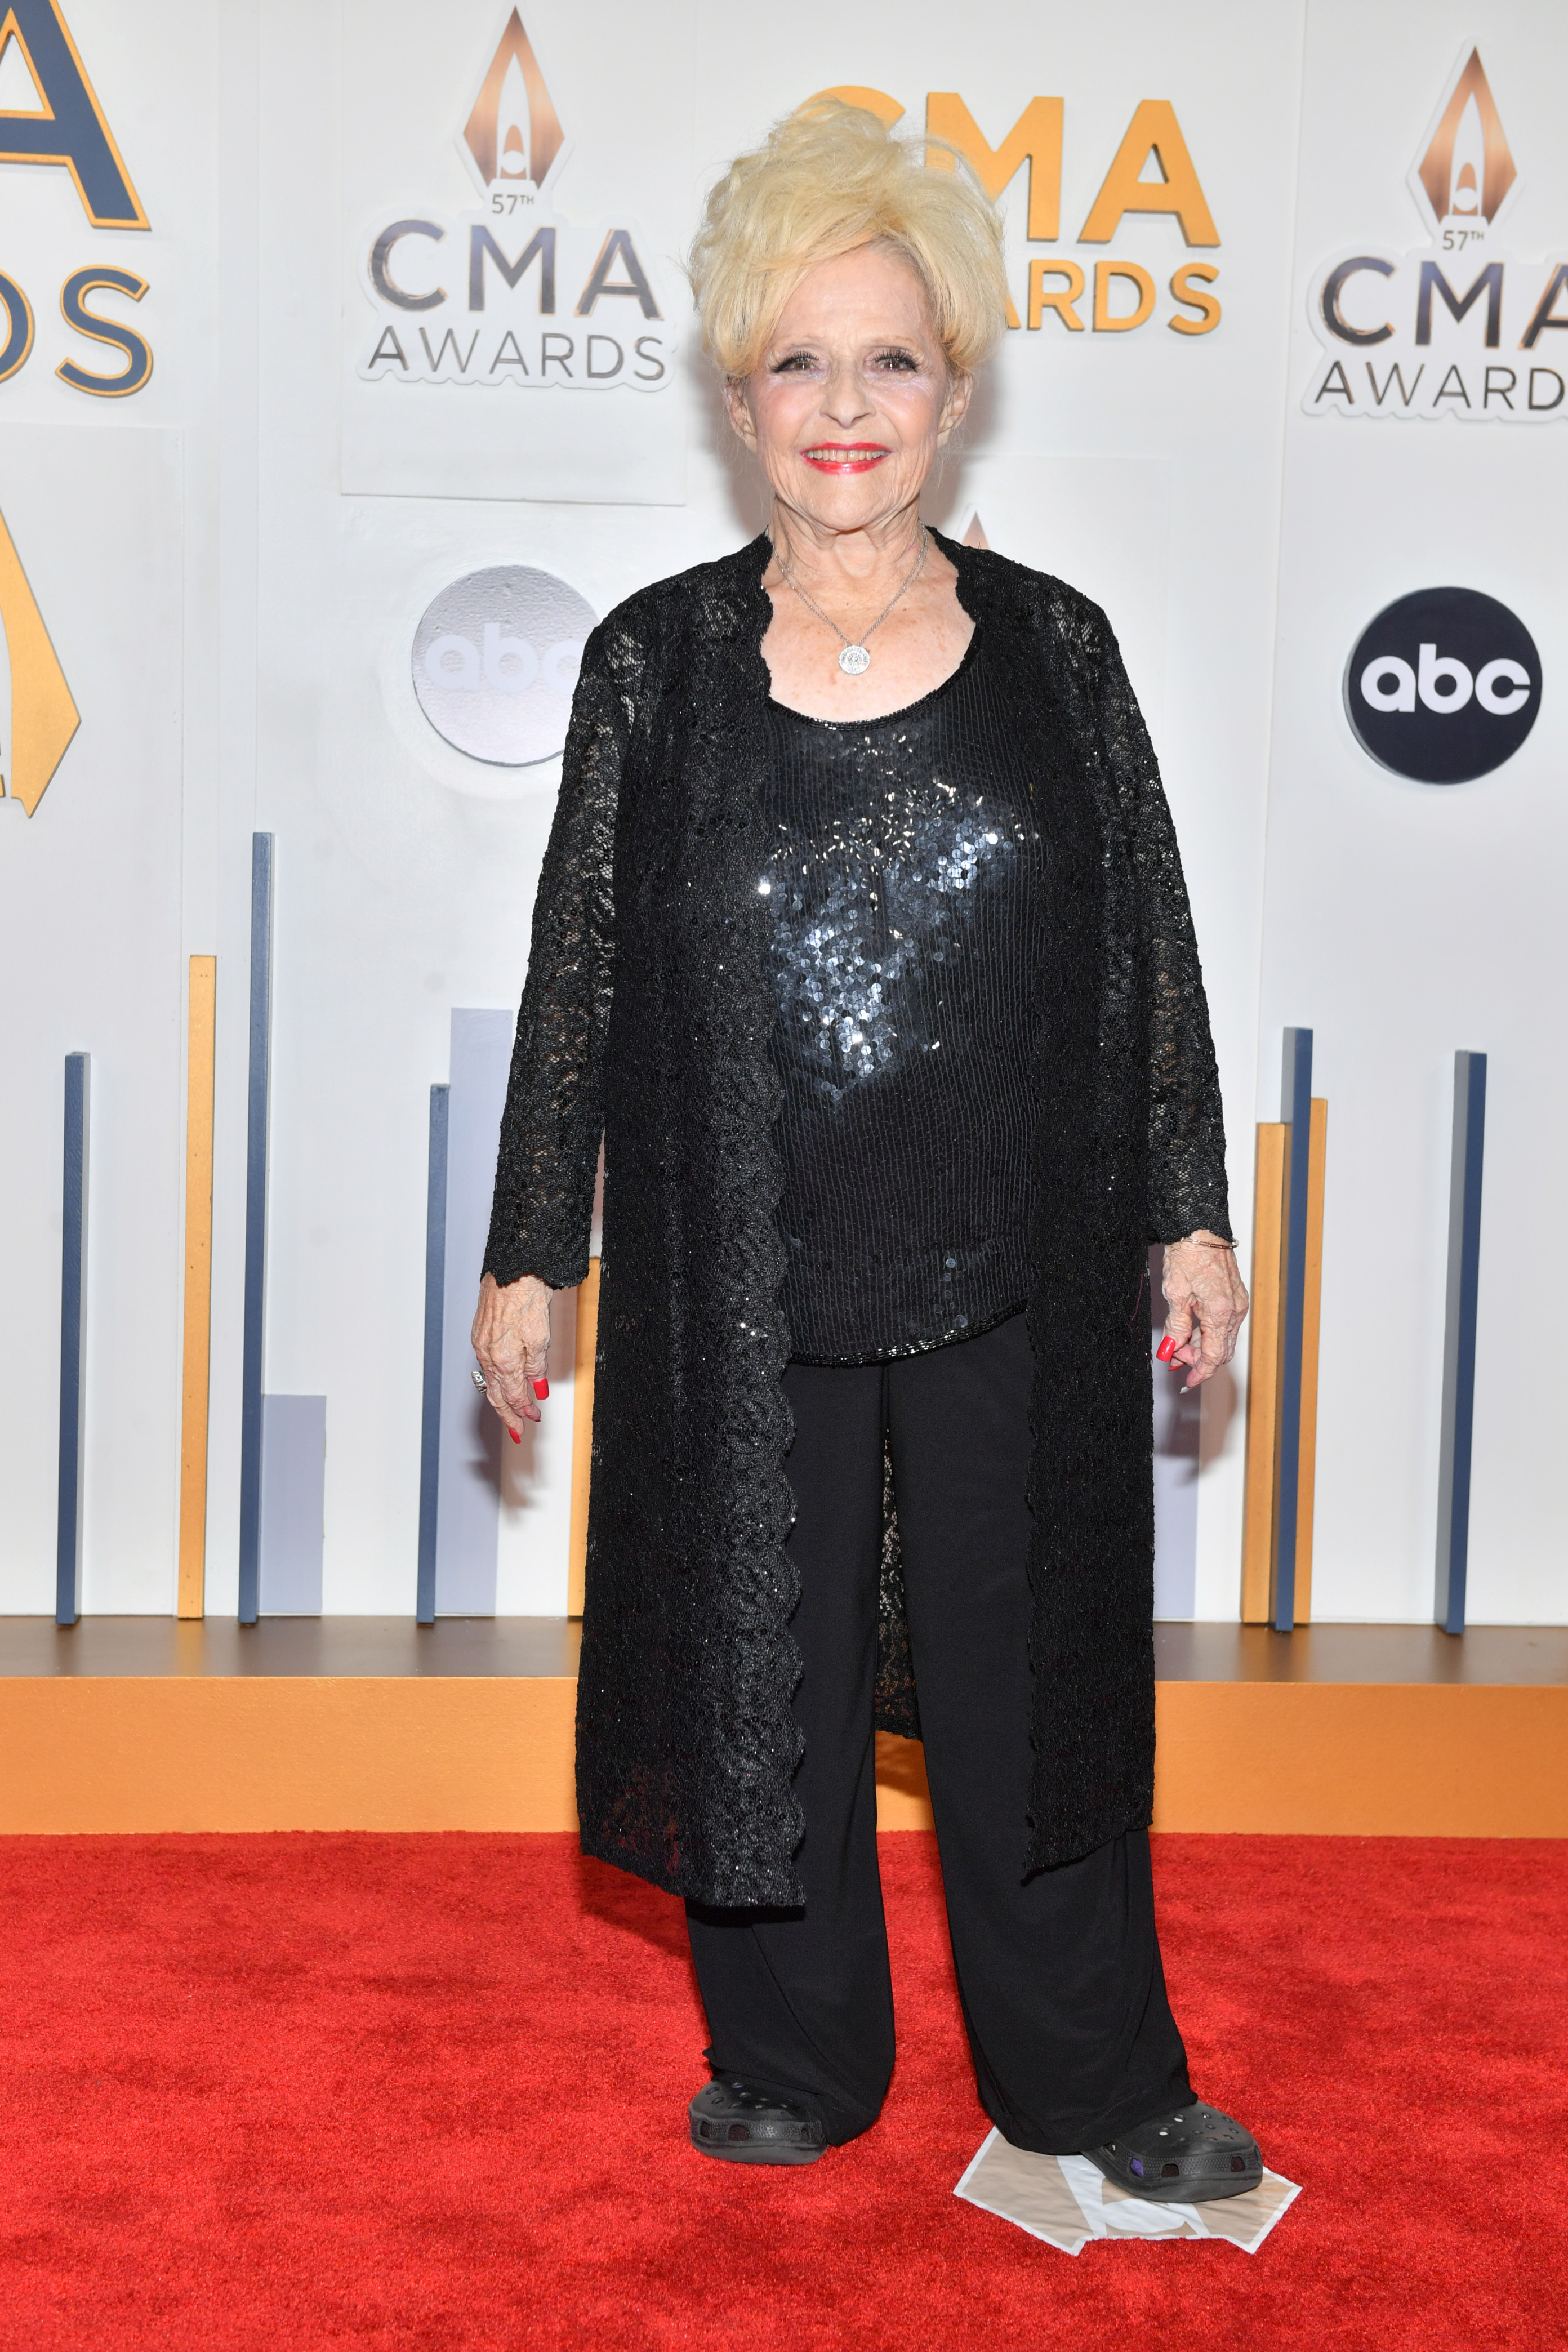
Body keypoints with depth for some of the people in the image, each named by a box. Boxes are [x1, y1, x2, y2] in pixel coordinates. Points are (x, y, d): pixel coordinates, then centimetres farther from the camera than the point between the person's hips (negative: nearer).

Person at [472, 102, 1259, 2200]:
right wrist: (531, 1255, 3)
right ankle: (796, 2064, 34)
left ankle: (1093, 2080, 31)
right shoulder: (657, 663, -2)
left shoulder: (1053, 647, 0)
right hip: (746, 1294, 0)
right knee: (763, 1658, 12)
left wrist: (1187, 1217, 5)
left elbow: (1152, 946, 5)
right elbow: (577, 974, 2)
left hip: (1016, 1282, 0)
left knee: (1036, 1659, 11)